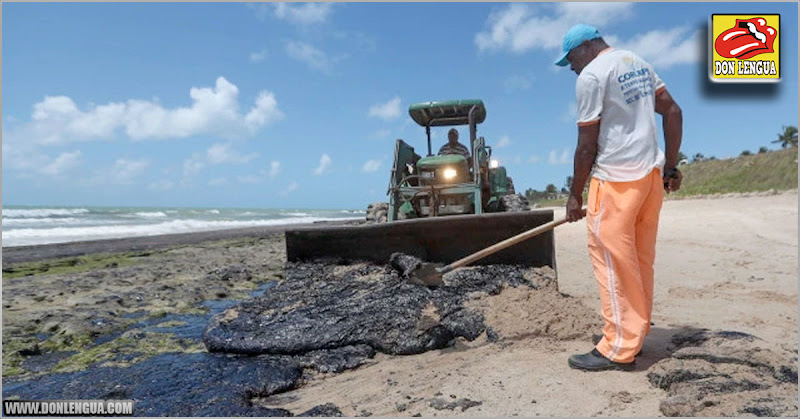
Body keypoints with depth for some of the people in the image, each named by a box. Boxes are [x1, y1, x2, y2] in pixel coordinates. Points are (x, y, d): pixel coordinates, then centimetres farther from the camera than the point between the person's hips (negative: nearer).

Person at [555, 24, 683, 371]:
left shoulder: (591, 75, -8)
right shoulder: (638, 63, 18)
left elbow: (587, 145, -11)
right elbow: (673, 112, 16)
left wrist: (575, 195, -3)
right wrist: (670, 167, 17)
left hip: (616, 178, -9)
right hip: (651, 173, 9)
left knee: (613, 259, -4)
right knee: (639, 258, 14)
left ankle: (619, 349, 3)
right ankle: (634, 330, 26)